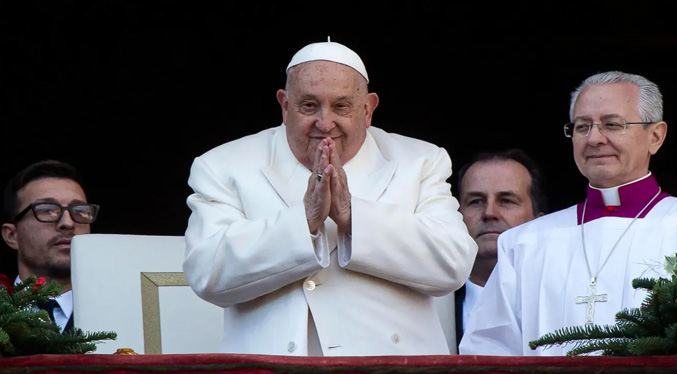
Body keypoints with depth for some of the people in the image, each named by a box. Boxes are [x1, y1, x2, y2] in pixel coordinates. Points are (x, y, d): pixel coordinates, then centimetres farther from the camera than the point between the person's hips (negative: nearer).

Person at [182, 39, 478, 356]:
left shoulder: (420, 162, 14)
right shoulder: (223, 168, 10)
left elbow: (454, 264, -1)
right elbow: (206, 274, -4)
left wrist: (352, 215, -9)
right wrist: (305, 218, -12)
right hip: (274, 361, -1)